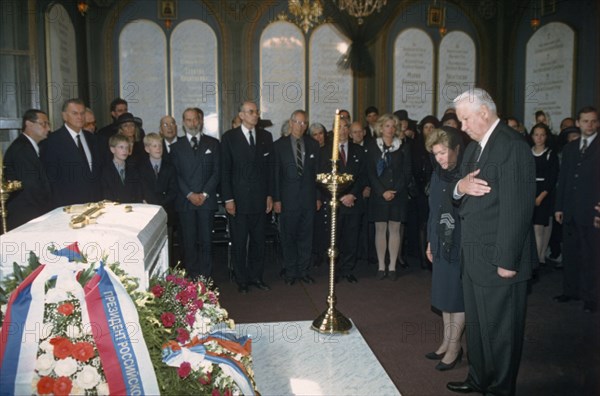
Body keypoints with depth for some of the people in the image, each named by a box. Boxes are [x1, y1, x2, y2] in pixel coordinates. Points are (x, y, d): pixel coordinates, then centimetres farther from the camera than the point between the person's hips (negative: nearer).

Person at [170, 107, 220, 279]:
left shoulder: (213, 143, 10)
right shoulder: (176, 146, 11)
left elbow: (217, 171, 3)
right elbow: (175, 175, 4)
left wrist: (204, 194, -7)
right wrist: (189, 194, -8)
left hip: (207, 199, 0)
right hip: (185, 200, 0)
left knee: (206, 240, 0)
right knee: (189, 241, 1)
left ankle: (205, 277, 8)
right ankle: (191, 277, 8)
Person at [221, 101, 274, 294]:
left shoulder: (266, 136, 8)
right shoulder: (229, 137, -2)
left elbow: (269, 168, 9)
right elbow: (225, 170, -3)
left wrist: (270, 195, 5)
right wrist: (228, 198, -8)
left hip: (260, 198, 3)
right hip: (238, 199, -3)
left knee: (258, 240, 10)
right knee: (239, 242, 6)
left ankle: (256, 276, 24)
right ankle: (241, 280, 19)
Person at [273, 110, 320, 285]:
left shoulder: (313, 144, 8)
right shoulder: (279, 145, 1)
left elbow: (317, 172, 9)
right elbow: (275, 174, -1)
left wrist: (318, 197, 5)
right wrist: (276, 199, -5)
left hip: (308, 198, 2)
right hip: (288, 198, -2)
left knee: (306, 236, 8)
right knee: (288, 237, 5)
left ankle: (304, 271, 20)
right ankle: (290, 272, 17)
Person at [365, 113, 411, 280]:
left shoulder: (402, 147, 5)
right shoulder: (373, 146, 3)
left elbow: (406, 173, 2)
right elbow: (371, 172, -2)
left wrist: (395, 191, -11)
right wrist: (382, 192, -12)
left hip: (398, 194, 1)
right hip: (379, 194, 0)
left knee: (395, 229, 2)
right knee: (380, 229, 2)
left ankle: (392, 267, 8)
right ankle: (381, 266, 9)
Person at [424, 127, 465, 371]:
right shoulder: (438, 174, 7)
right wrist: (430, 241, 14)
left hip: (462, 245, -6)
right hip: (442, 244, 6)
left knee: (457, 297, 5)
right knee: (445, 295, 14)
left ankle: (454, 346, 19)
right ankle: (448, 342, 27)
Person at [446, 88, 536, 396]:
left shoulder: (512, 146, -17)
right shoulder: (475, 147, 13)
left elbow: (516, 209, -21)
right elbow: (461, 195, 16)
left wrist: (506, 261, -20)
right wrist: (460, 186, -8)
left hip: (498, 259, -9)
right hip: (474, 255, 9)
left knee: (499, 330, 7)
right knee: (475, 323, 21)